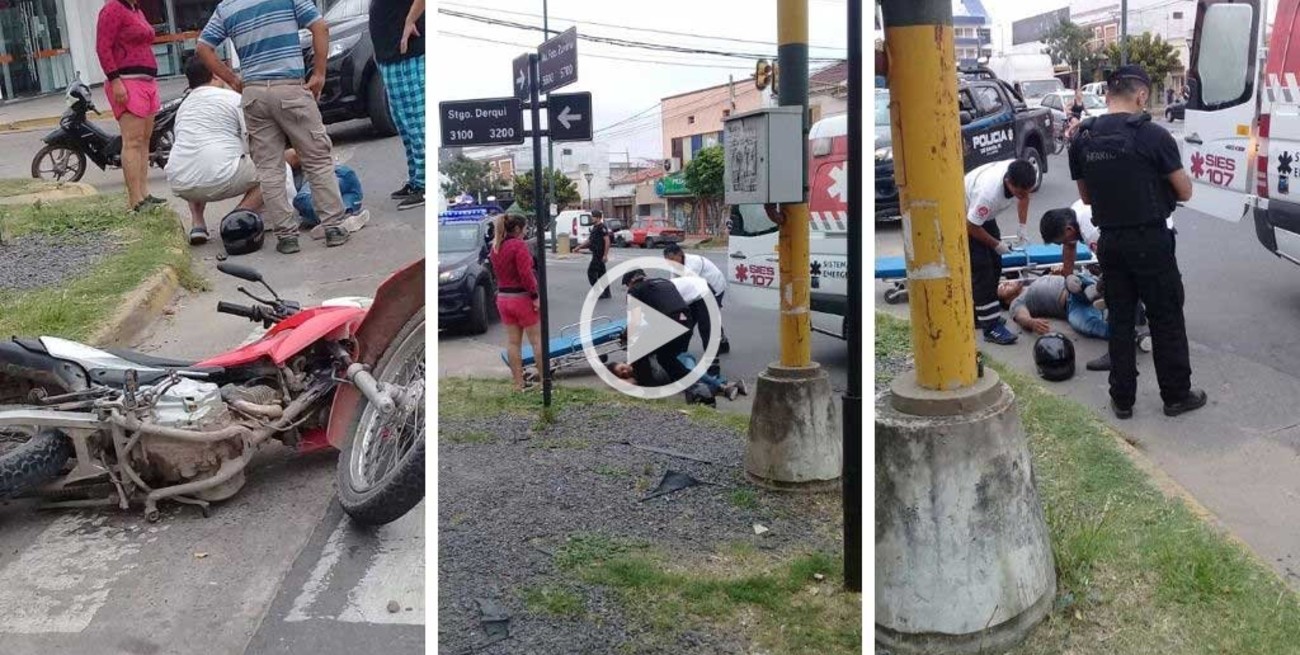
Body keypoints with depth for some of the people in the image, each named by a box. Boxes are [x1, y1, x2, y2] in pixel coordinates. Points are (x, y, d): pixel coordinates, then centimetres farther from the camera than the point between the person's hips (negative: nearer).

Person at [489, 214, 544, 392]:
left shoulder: (495, 247, 7)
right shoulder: (518, 245, -16)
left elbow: (498, 272, 11)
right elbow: (526, 274, -21)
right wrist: (535, 296, -17)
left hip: (503, 298, 7)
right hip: (522, 297, -7)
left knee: (513, 342, 10)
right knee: (536, 339, 4)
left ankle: (519, 383, 14)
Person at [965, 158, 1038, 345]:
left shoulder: (1021, 179, -22)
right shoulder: (988, 192, -42)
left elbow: (1024, 197, 4)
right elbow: (972, 227, -28)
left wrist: (1022, 226, -3)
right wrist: (996, 244, -15)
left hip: (984, 215, 8)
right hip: (964, 218, -8)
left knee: (994, 265, 9)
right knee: (981, 268, -14)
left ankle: (980, 315, 23)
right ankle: (991, 326, -14)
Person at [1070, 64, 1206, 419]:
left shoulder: (1083, 139, 2)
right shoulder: (1153, 136, -14)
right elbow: (1185, 192, -6)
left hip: (1109, 241, 5)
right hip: (1150, 241, -5)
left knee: (1120, 319, 13)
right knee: (1166, 320, 9)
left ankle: (1122, 399, 18)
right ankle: (1176, 395, 19)